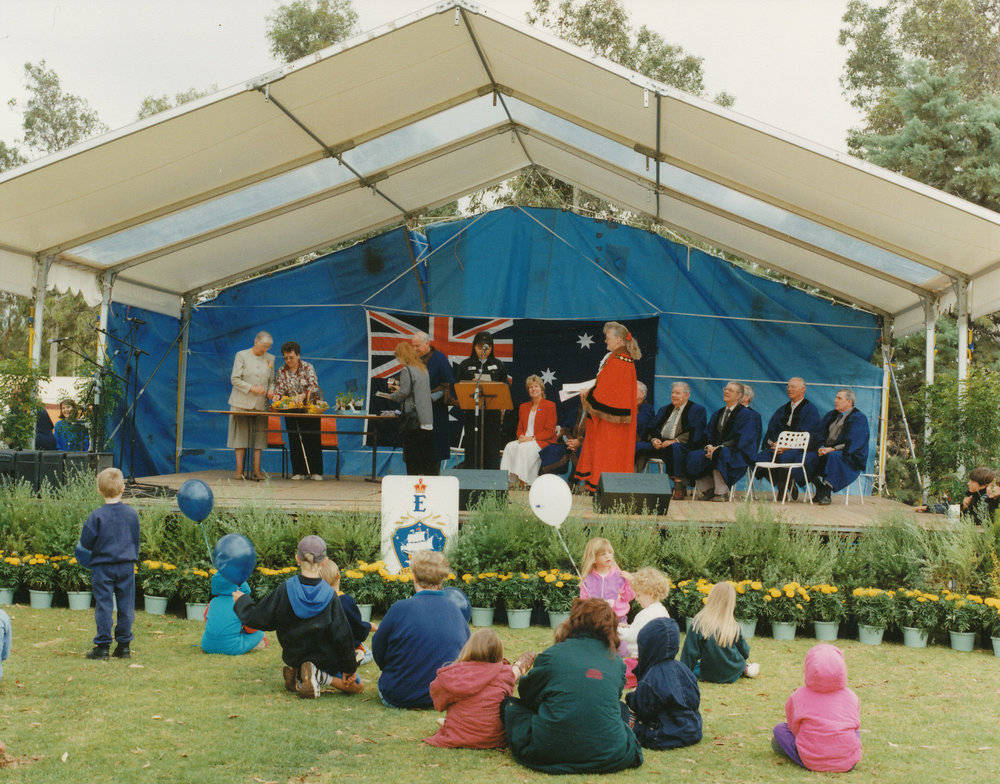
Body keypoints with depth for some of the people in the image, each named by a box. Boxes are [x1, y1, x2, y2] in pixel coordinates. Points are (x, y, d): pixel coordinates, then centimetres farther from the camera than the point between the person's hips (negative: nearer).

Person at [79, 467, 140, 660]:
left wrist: (97, 548, 12)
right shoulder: (131, 514, 1)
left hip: (102, 566, -3)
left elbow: (85, 542, -9)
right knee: (126, 606, 8)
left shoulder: (97, 515, -11)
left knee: (103, 606, 2)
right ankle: (124, 646, 13)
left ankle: (102, 647, 3)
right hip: (126, 566, 3)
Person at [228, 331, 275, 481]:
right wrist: (252, 388, -15)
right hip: (241, 402, -3)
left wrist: (271, 390, -4)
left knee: (259, 436, -1)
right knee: (241, 434, -3)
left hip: (260, 404, 3)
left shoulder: (270, 358, 12)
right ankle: (239, 470, -1)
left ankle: (256, 470, 0)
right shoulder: (241, 355, 0)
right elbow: (235, 379, -5)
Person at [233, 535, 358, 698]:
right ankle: (321, 676, -15)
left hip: (293, 657, 4)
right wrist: (349, 669, -1)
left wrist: (242, 601, 15)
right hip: (325, 660, -4)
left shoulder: (284, 590, -16)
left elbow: (256, 619, -6)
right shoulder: (330, 596, -18)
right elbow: (342, 636, -13)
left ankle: (297, 674, -3)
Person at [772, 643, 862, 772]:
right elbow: (855, 726, 16)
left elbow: (794, 727, 7)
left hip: (812, 762, -3)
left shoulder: (798, 697, -2)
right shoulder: (852, 697, 2)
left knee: (779, 729, 14)